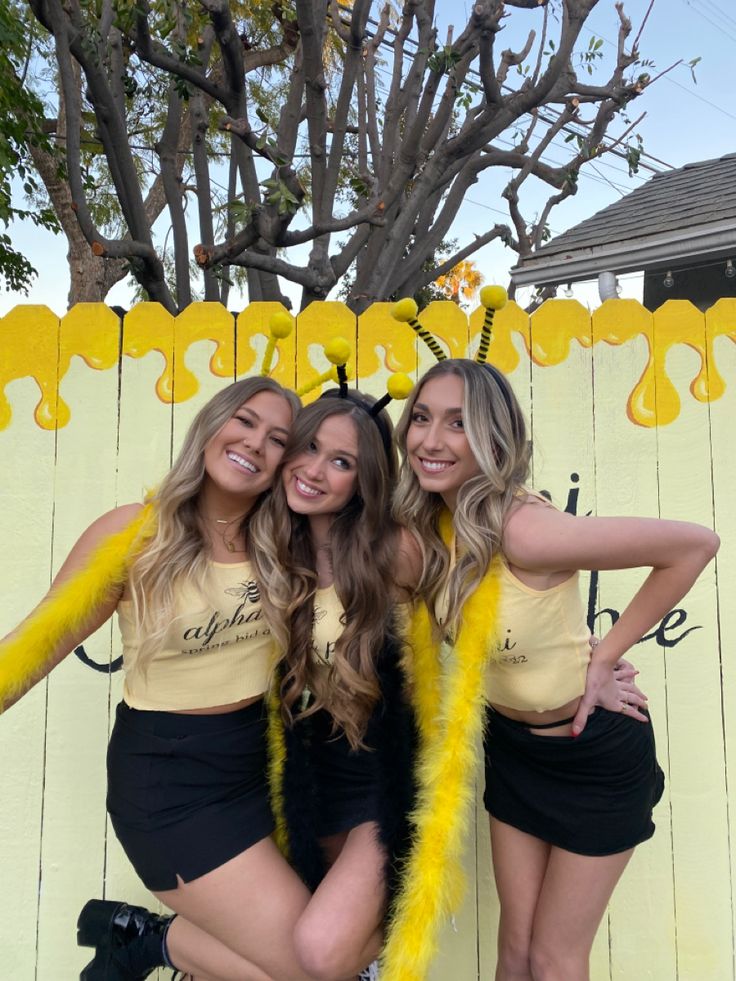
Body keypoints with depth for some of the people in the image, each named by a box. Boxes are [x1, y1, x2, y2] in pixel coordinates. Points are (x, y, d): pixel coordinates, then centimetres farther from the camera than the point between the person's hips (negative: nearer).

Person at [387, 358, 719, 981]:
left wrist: (602, 659, -22)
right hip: (509, 746, 5)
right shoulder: (426, 529, -11)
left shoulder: (523, 530, -32)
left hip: (596, 752, -5)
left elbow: (696, 545, -28)